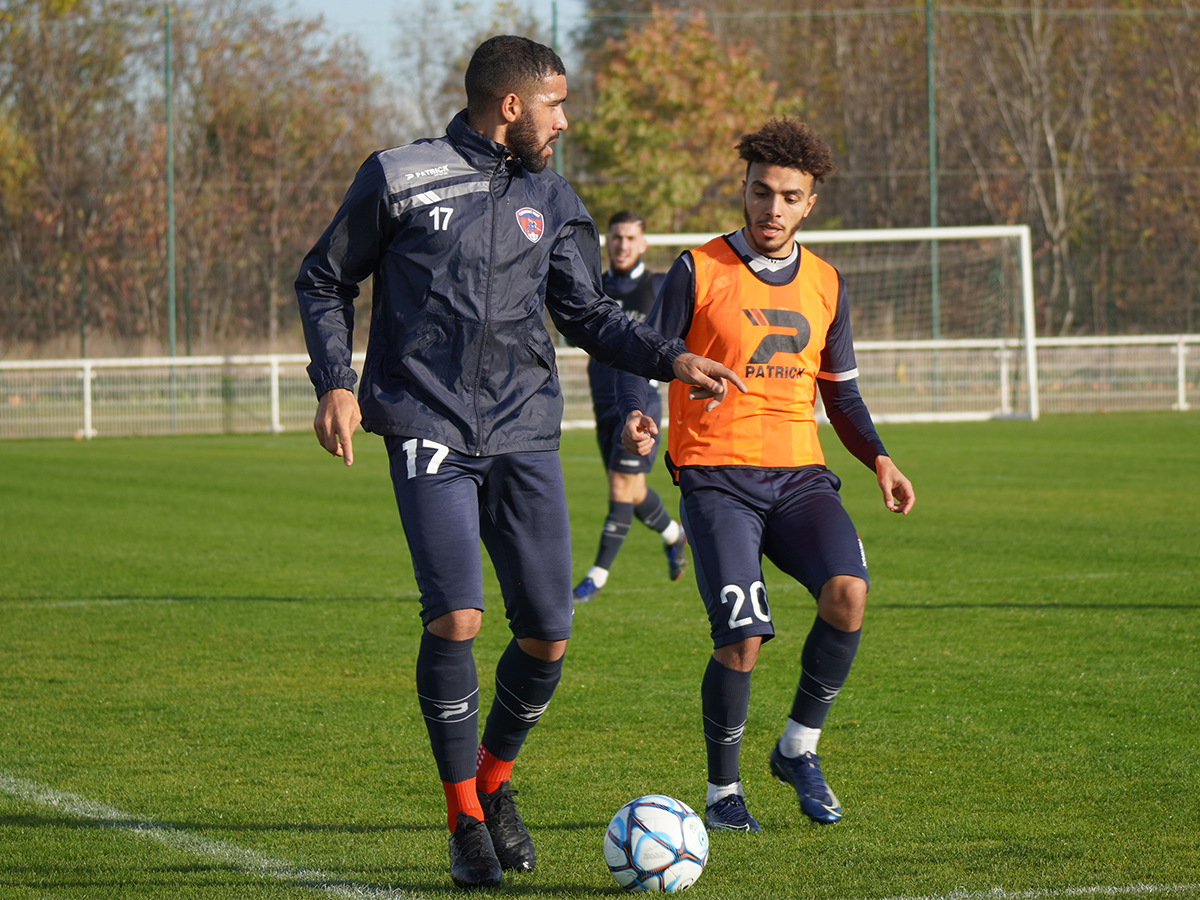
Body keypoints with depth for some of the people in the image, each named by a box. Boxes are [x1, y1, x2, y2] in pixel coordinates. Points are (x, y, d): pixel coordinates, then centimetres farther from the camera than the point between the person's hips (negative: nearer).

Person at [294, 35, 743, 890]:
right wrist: (335, 384, -5)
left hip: (525, 435, 4)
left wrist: (674, 360, 0)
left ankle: (494, 781, 26)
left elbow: (588, 313, 16)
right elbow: (324, 281, 9)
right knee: (455, 617, -18)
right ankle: (465, 821, -4)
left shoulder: (551, 200, 12)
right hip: (431, 434, -4)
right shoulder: (399, 178, 0)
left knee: (548, 635, -1)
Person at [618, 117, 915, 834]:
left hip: (799, 475, 4)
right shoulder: (699, 271, 0)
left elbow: (840, 392, 21)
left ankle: (799, 748, -1)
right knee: (743, 637, -17)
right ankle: (723, 790, 5)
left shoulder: (825, 285, 13)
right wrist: (636, 417, -20)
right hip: (717, 476, -4)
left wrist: (879, 459, 5)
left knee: (848, 592, -22)